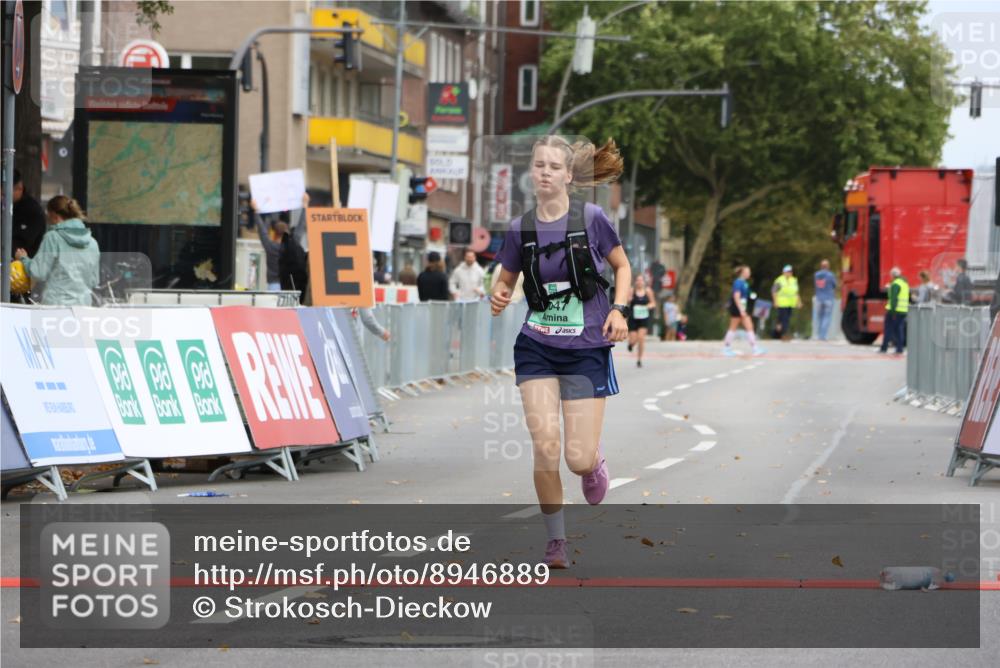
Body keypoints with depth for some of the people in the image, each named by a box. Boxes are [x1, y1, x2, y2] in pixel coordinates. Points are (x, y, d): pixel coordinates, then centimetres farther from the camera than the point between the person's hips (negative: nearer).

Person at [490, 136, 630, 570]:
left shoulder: (591, 219, -6)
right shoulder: (520, 228, 0)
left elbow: (622, 266, 8)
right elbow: (505, 279, 14)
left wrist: (619, 309, -8)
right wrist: (498, 298, -9)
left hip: (586, 350, -1)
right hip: (537, 348, 2)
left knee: (578, 460, -6)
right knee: (545, 446, -14)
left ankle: (594, 462, 34)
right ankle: (555, 540, 5)